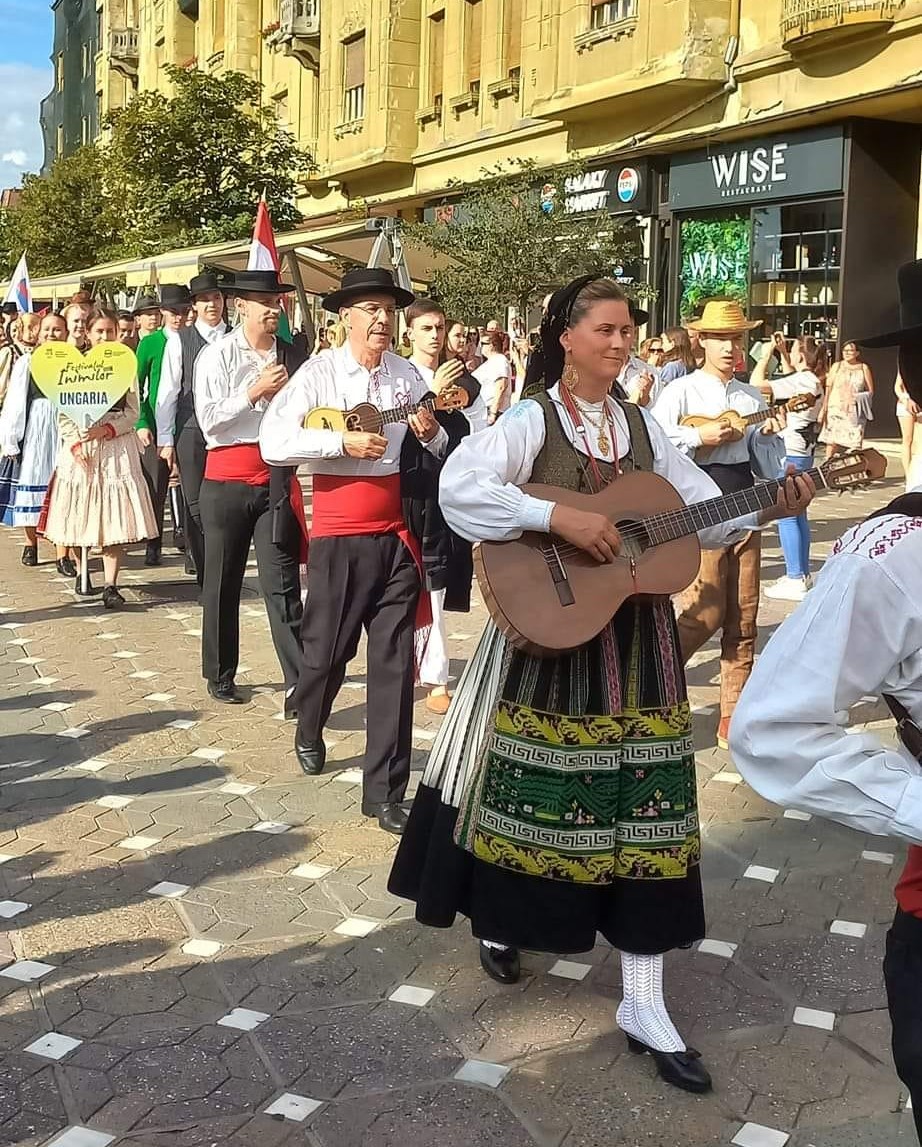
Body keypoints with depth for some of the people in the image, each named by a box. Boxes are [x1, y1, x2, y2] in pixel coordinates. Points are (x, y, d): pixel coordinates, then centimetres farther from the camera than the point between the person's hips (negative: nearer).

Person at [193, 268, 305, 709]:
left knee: (282, 582, -4)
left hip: (276, 481, 1)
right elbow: (209, 420, -13)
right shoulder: (217, 356, -4)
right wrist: (255, 392, -17)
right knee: (223, 583, 11)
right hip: (227, 482, -1)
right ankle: (219, 675, 26)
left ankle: (297, 682, -5)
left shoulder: (291, 354, 5)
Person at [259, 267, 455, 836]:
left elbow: (436, 452, 12)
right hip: (339, 535, -3)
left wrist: (432, 435, -11)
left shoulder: (408, 375, 5)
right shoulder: (319, 372, -6)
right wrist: (343, 441, -21)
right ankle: (309, 732, 43)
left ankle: (385, 792, 10)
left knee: (395, 662, 2)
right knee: (327, 649, 9)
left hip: (398, 534, 3)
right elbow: (273, 442, -14)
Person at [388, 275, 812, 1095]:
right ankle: (500, 916, 39)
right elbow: (458, 488, -24)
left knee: (644, 804, 2)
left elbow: (703, 513, 9)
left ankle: (644, 1004, 9)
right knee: (539, 791, 8)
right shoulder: (530, 423, -8)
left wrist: (765, 509, -8)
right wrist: (559, 517, -29)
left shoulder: (643, 427, 9)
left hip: (638, 639, 4)